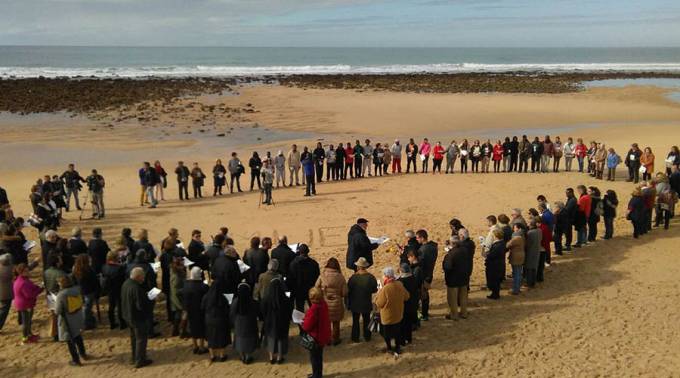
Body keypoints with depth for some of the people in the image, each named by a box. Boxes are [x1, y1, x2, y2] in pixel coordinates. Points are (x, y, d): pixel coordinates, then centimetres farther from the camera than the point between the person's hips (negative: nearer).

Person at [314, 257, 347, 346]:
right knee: (336, 323, 21)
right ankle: (335, 340, 33)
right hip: (336, 304, 0)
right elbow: (344, 293, -10)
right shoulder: (340, 277, -14)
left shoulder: (322, 276, -14)